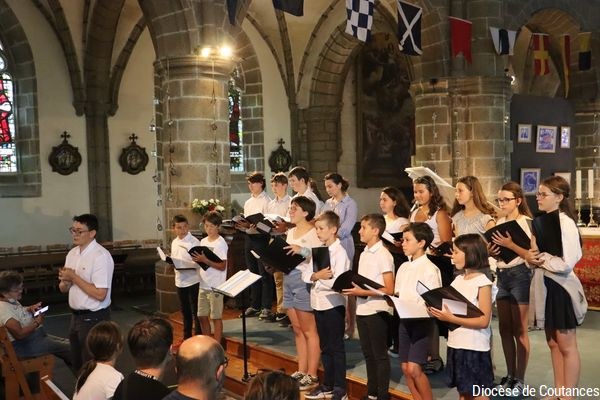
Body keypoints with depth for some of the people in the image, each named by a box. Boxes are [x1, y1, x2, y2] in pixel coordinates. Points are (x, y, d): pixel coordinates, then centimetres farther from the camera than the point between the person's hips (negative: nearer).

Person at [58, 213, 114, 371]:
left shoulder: (101, 256, -19)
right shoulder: (72, 253, 6)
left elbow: (100, 294, -25)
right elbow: (63, 289, 14)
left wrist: (74, 277, -19)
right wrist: (65, 281, -9)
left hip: (93, 319, -8)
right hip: (76, 316, 8)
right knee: (77, 364, 21)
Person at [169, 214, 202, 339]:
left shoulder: (194, 241, -12)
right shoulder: (174, 242, 9)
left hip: (193, 280, -7)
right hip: (180, 280, 7)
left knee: (195, 310, 2)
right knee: (185, 310, 18)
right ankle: (186, 337, 30)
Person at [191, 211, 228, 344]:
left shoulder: (221, 243, -12)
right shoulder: (203, 241, 10)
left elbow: (222, 266, -17)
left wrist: (205, 260, -24)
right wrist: (197, 259, -5)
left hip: (215, 287, -7)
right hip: (203, 285, 7)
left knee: (216, 317, 2)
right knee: (202, 316, 12)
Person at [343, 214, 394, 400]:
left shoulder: (383, 255, -13)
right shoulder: (364, 254, 11)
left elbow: (389, 290, -16)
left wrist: (362, 292, -20)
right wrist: (351, 289, -1)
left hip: (377, 311, -8)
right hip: (362, 310, 8)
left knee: (380, 355, 2)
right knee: (368, 354, 16)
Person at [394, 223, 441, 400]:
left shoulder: (430, 269, -11)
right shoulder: (403, 267, 10)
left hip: (422, 321, -7)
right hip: (404, 320, 7)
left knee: (414, 368, -10)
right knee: (405, 368, 9)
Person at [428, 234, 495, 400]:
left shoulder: (483, 283, -13)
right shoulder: (458, 280, 8)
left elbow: (483, 321, -18)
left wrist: (452, 319, -24)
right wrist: (439, 313, -9)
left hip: (475, 347, -7)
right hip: (455, 344, 7)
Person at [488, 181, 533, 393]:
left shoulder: (527, 223, -10)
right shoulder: (499, 223, 9)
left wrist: (510, 245, -25)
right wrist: (490, 251, -3)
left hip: (520, 275, -7)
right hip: (501, 275, 7)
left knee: (519, 330, 1)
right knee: (505, 329, 11)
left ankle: (520, 379, 11)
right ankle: (510, 375, 22)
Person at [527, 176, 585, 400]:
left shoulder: (564, 222, -16)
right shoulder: (541, 220, 8)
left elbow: (566, 263, -22)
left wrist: (541, 259, -11)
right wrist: (532, 257, -2)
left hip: (561, 287, -8)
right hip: (545, 286, 9)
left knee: (567, 346, 4)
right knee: (553, 343, 16)